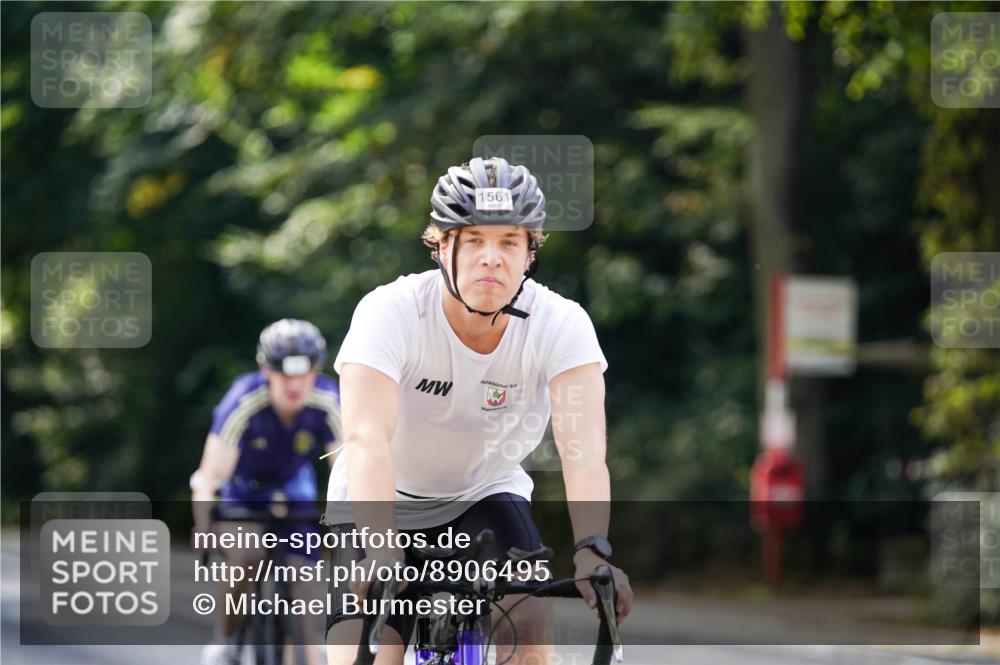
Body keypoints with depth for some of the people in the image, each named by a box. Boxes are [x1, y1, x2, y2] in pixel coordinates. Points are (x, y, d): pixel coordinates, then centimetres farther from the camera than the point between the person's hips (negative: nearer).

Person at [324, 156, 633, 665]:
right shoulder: (391, 312, -27)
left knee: (527, 624, -25)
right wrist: (380, 547, -56)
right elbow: (366, 439, -40)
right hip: (386, 504, -1)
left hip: (486, 497, 1)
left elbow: (583, 450, -34)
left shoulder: (561, 324, -21)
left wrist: (592, 549, -52)